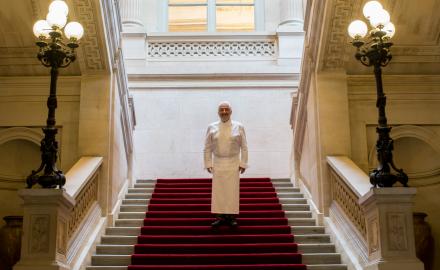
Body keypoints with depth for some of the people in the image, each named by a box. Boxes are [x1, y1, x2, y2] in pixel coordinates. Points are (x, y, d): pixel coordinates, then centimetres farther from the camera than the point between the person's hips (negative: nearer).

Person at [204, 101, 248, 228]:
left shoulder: (239, 127, -1)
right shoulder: (212, 127, 1)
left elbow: (244, 147, 1)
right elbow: (207, 148, 5)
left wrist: (243, 163, -3)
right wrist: (208, 164, 1)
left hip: (233, 164, -1)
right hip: (218, 163, 1)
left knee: (232, 190, 0)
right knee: (218, 190, 2)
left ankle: (231, 216, 8)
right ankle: (220, 216, 9)